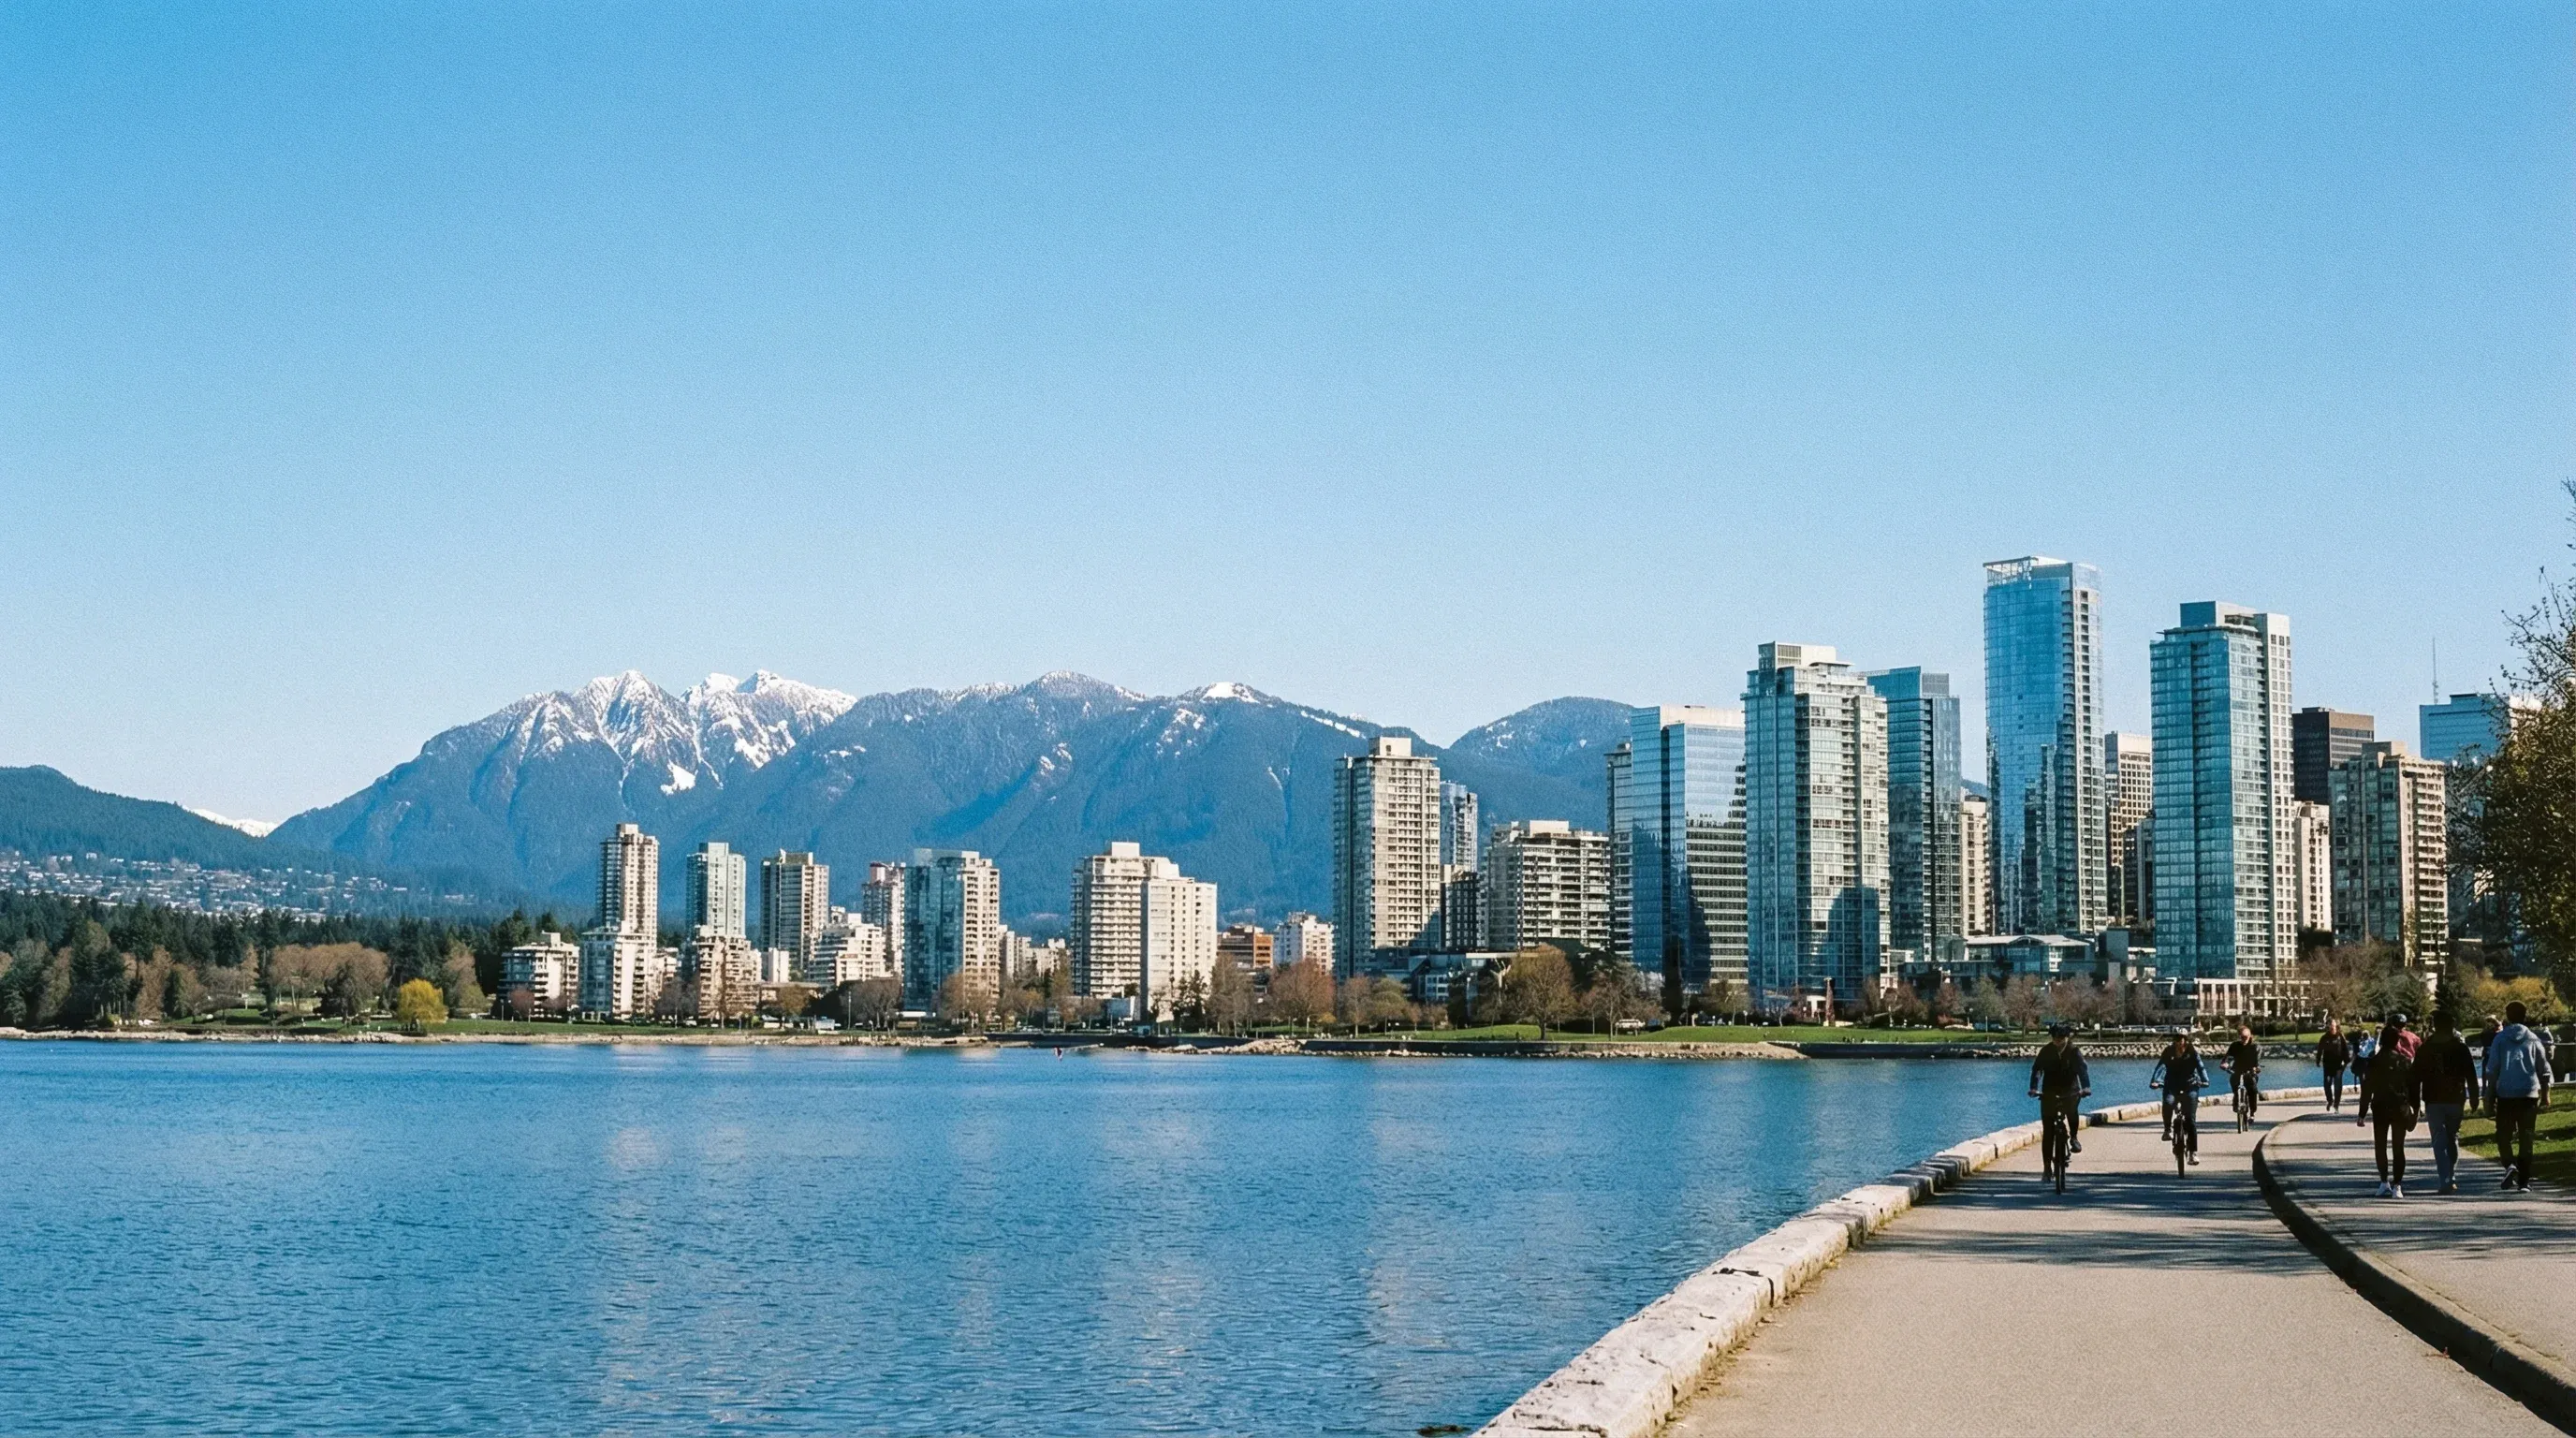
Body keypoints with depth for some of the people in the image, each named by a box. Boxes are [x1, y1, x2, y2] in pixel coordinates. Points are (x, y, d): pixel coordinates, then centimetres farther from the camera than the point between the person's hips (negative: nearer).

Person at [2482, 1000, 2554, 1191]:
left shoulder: (2499, 1038, 0)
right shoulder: (2533, 1039, 5)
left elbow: (2492, 1069, -1)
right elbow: (2544, 1069, 8)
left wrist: (2489, 1095, 4)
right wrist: (2545, 1094, 17)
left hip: (2505, 1095, -1)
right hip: (2530, 1094, 1)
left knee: (2503, 1134, 8)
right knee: (2526, 1137, 6)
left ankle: (2510, 1165, -19)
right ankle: (2524, 1181, 4)